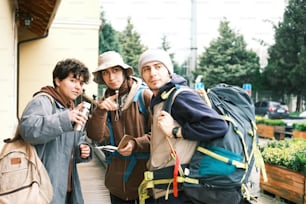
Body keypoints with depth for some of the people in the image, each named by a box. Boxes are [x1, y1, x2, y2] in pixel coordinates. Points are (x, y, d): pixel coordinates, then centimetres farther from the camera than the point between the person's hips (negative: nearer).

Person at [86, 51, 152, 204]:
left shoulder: (145, 95, -7)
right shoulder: (106, 102, 8)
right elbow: (95, 136, -5)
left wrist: (136, 144, -21)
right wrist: (100, 110, -20)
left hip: (144, 176, -4)